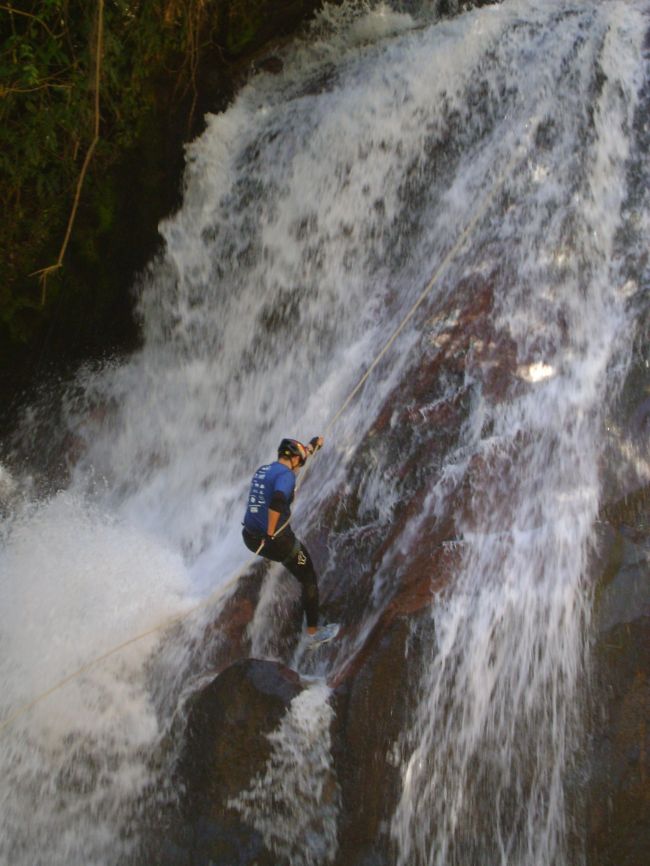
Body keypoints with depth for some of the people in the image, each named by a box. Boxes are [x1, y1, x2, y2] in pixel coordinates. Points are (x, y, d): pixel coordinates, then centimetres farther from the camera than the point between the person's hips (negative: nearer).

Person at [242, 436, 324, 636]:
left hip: (251, 538, 7)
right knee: (309, 581, 12)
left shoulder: (262, 469, 11)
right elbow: (277, 502, -33)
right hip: (277, 541, -7)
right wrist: (270, 533, -24)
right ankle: (312, 629, 18)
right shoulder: (286, 475, -14)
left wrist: (311, 446, 42)